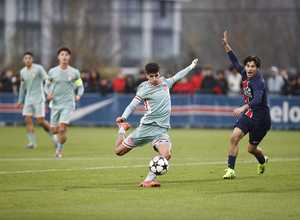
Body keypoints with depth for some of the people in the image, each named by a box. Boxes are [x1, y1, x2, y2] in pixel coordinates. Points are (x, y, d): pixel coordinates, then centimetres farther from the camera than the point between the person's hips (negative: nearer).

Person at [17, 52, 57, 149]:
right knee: (28, 120, -6)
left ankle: (53, 135, 14)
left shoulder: (38, 68, -8)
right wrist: (20, 101, 24)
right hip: (28, 99, 5)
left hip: (39, 98, -5)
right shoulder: (22, 72, 10)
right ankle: (32, 142, -2)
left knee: (40, 121, -8)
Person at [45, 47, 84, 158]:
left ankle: (59, 150, 6)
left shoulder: (74, 72, 0)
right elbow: (47, 85, 13)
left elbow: (80, 87, 10)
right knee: (54, 130, 3)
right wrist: (49, 93, -7)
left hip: (68, 104, -2)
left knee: (62, 129, -16)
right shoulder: (52, 72, 2)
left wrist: (78, 95, -10)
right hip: (55, 103, 2)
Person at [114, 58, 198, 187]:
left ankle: (148, 180, -19)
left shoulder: (165, 83, 11)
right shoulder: (144, 89, -4)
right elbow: (133, 105, -9)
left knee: (166, 155, -27)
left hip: (162, 129, 3)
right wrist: (123, 117, -26)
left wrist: (191, 66, 37)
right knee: (118, 151, 3)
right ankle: (122, 128, 35)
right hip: (147, 127, -3)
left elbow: (177, 77, 29)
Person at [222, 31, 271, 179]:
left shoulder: (258, 82, -24)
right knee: (234, 137, -16)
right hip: (248, 114, 6)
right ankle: (230, 169, -9)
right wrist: (226, 45, 11)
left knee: (251, 149, 9)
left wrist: (243, 108, -54)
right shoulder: (245, 75, -2)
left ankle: (262, 160, 44)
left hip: (261, 118, -6)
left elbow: (257, 100, -39)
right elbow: (235, 62, 15)